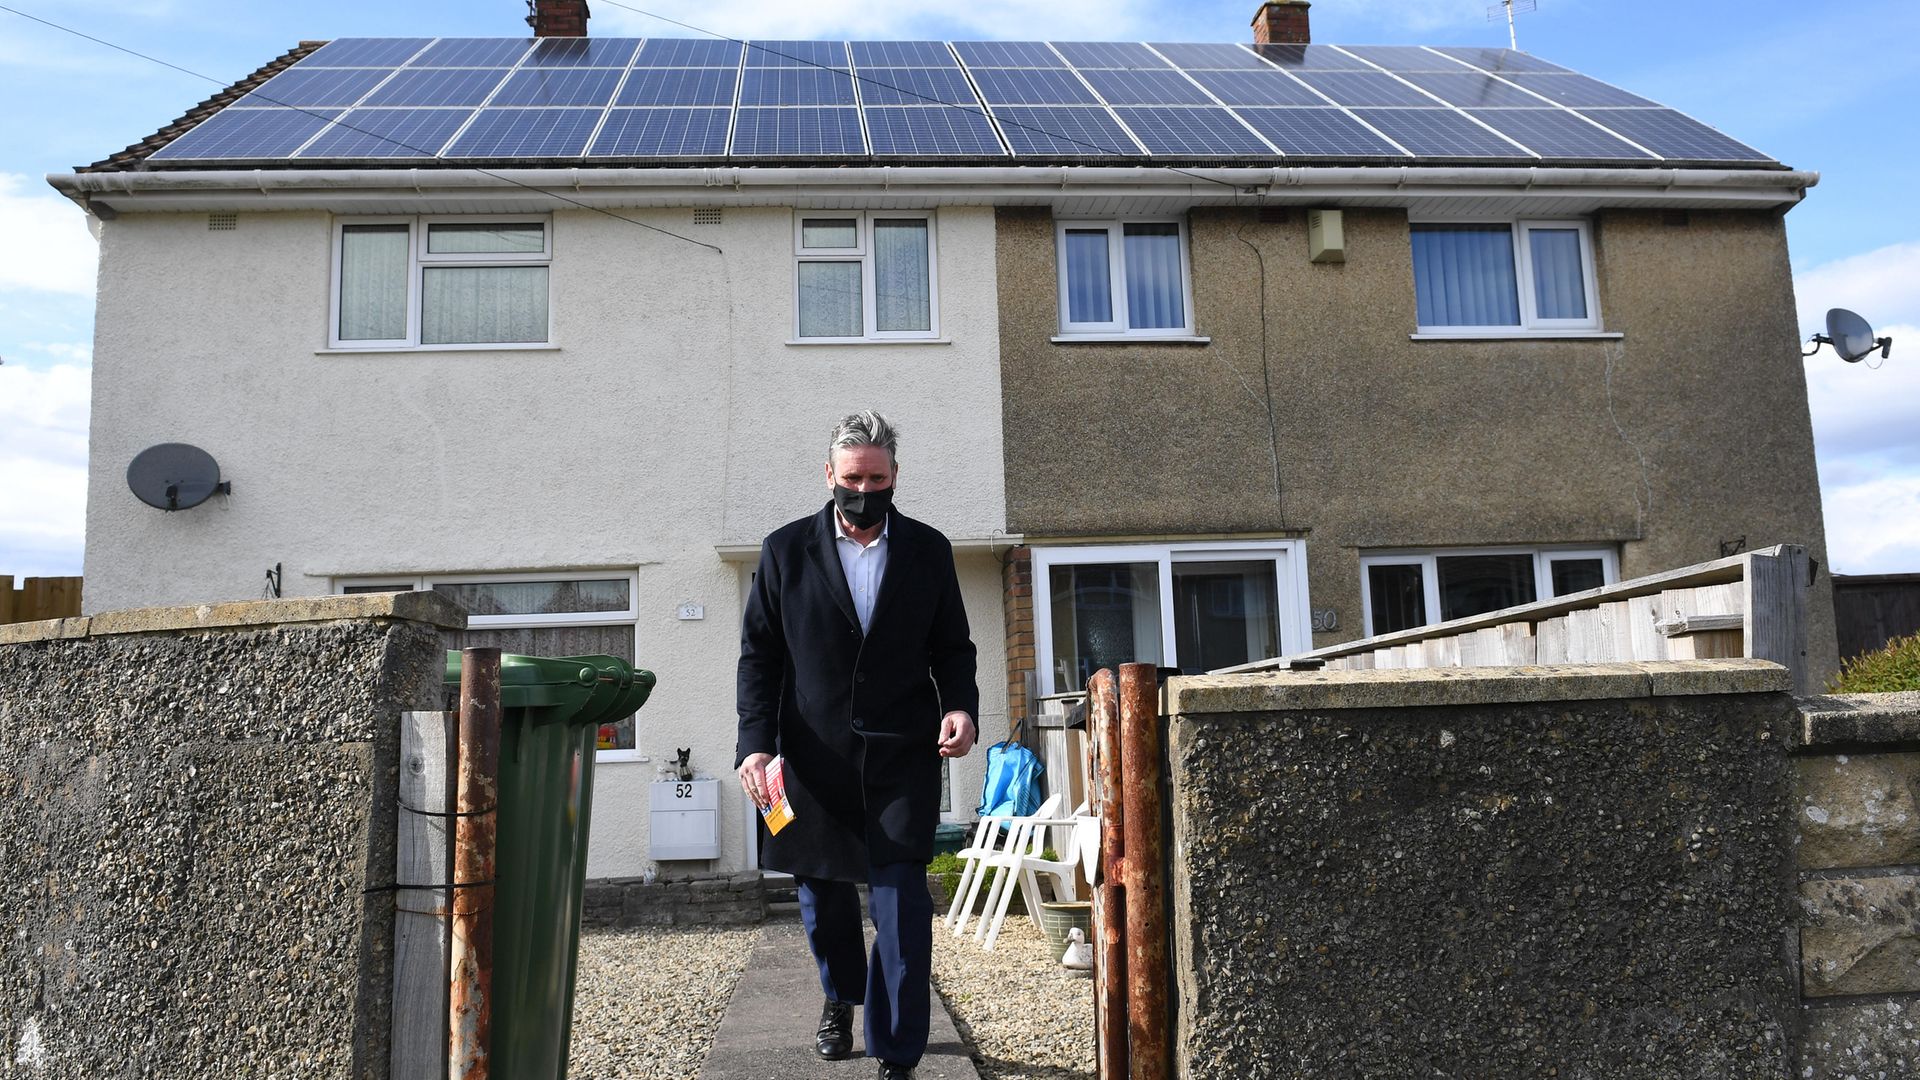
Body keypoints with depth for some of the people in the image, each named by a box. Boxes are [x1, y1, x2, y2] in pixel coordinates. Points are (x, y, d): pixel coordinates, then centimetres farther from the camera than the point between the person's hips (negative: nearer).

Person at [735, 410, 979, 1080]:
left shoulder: (929, 551, 6)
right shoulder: (786, 551, 3)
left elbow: (952, 648, 10)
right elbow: (759, 656, 3)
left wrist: (960, 706, -10)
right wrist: (756, 742, -8)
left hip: (901, 760, -1)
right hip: (812, 760, 1)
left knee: (902, 904, -6)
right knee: (822, 896, 16)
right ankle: (841, 997, 45)